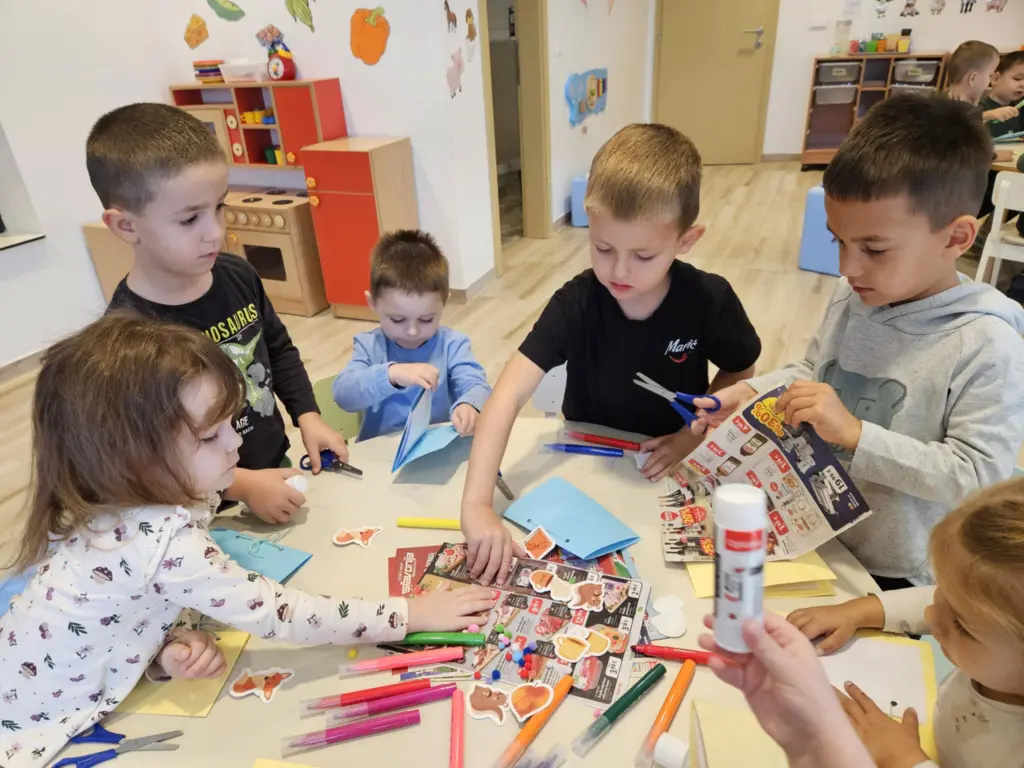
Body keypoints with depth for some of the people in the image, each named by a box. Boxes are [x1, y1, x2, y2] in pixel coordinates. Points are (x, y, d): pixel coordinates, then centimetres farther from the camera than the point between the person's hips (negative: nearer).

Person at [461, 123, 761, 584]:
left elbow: (740, 374, 0)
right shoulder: (576, 303, -24)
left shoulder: (710, 300, -20)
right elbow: (508, 395, -34)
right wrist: (477, 506, -45)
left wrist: (692, 436, -16)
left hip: (668, 465, 1)